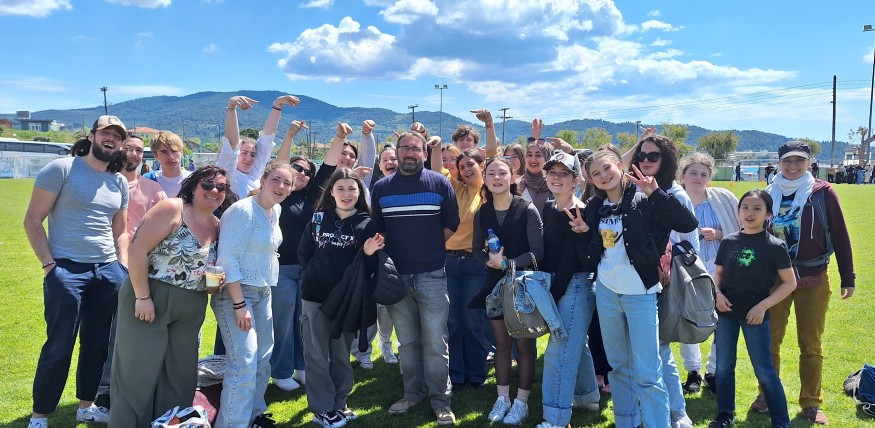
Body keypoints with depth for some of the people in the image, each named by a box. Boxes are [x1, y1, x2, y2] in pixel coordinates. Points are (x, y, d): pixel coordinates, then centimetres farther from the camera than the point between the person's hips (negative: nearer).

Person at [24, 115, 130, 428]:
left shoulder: (119, 182, 11)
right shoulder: (61, 169, -6)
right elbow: (32, 221, -7)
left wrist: (123, 268, 7)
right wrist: (49, 265, -12)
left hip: (108, 272, 6)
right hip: (67, 270, -5)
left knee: (98, 344, 12)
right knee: (59, 346, 0)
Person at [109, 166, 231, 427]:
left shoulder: (218, 227, 8)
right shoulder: (172, 209, -11)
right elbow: (137, 250, -17)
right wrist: (143, 297, -20)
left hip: (191, 310, 7)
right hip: (149, 298, -6)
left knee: (181, 374, 13)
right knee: (138, 373, 1)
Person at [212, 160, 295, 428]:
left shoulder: (275, 211, 9)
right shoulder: (243, 210, -17)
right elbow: (227, 259, -22)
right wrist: (239, 305, -23)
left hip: (262, 292, 9)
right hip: (235, 293, -9)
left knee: (263, 360, 14)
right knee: (244, 364, -12)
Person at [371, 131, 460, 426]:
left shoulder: (440, 184, 0)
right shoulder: (381, 188, 6)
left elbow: (451, 226, 5)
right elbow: (377, 230, 11)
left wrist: (428, 248, 3)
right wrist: (390, 259, 1)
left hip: (432, 276, -2)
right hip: (396, 277, 2)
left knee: (435, 343, 0)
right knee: (407, 341, 13)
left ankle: (440, 400, 12)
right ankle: (412, 393, 27)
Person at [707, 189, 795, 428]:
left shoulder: (775, 246, -8)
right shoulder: (729, 242, 2)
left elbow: (790, 283, -5)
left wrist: (763, 305, -13)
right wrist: (717, 292, -7)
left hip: (755, 315, -4)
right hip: (726, 312, 4)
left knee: (764, 371, 3)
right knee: (723, 366, 13)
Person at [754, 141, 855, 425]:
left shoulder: (822, 193, -5)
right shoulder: (769, 195, 2)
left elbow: (840, 236, -2)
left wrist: (847, 277, -2)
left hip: (813, 280, -2)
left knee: (811, 345, 7)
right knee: (770, 341, 7)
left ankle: (811, 403, 20)